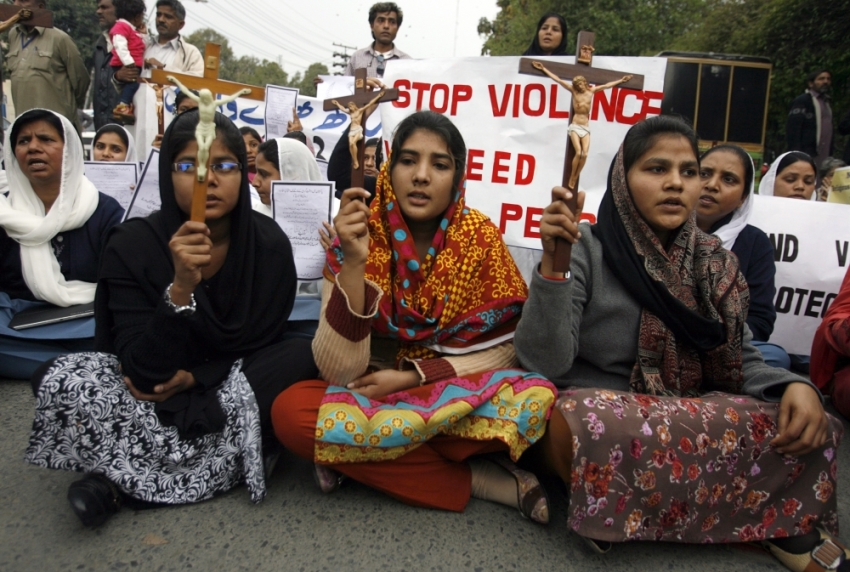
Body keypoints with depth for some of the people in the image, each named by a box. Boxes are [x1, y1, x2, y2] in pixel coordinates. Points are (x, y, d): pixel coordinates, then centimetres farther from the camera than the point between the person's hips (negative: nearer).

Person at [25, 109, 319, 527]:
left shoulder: (270, 244, -13)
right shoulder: (131, 245, -17)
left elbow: (263, 346, -7)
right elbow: (145, 371, -23)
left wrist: (194, 377, -23)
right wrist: (181, 286, -38)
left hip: (231, 389, 2)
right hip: (152, 396, -2)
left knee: (302, 355, -27)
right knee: (62, 383, -27)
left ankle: (124, 479, -15)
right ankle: (225, 459, -12)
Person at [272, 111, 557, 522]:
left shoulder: (481, 238, -10)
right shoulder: (358, 236, -13)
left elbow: (504, 347, -7)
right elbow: (339, 370, -19)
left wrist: (413, 376, -17)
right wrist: (353, 263, -32)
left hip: (459, 393, 0)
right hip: (373, 392, 1)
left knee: (535, 400, -28)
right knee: (290, 412, -27)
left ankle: (363, 458, -13)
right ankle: (479, 480, -18)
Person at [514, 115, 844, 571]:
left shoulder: (715, 263, 6)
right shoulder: (586, 249, -11)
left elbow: (742, 361, 9)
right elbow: (543, 364, -19)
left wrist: (795, 385, -13)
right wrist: (552, 263, -31)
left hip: (689, 417, 4)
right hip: (597, 416, -4)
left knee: (805, 428, -18)